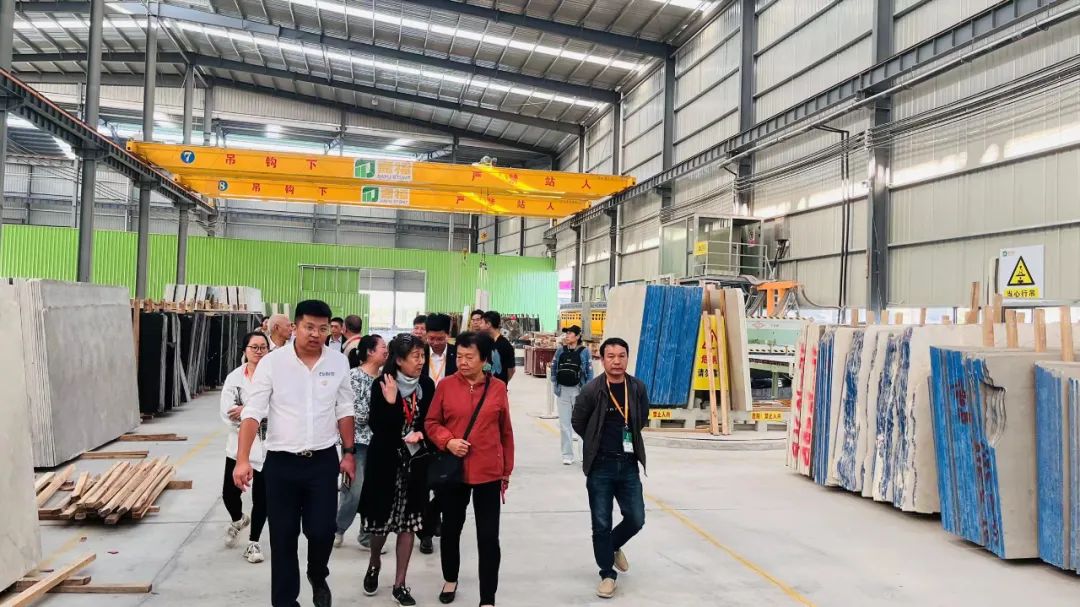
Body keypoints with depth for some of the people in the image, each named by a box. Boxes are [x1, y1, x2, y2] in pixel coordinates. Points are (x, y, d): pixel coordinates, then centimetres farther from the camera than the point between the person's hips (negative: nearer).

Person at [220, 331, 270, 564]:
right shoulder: (234, 377, 1)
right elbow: (227, 413, -7)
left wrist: (247, 411, -21)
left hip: (267, 446, -2)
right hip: (240, 444, 3)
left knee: (261, 497, 5)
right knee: (229, 493, 5)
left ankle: (253, 542, 25)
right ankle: (238, 520, 41)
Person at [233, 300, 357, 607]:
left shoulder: (339, 362, -1)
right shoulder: (272, 361, -9)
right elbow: (253, 412, -10)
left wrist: (349, 452, 7)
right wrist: (242, 460, -19)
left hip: (323, 460, 1)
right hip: (281, 462, -1)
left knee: (322, 530, 0)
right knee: (283, 537, 7)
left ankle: (318, 575, 33)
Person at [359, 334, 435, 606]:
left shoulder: (427, 386, -2)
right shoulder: (382, 386, -12)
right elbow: (376, 426, -15)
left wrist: (419, 435, -12)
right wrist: (390, 403, -27)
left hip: (414, 463, 3)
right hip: (385, 461, -3)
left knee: (408, 522, 5)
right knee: (382, 518, 7)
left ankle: (399, 584, 16)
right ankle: (374, 563, 38)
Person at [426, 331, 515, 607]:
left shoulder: (498, 387, -3)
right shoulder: (446, 385, -4)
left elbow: (505, 432, 4)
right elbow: (431, 423, 3)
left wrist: (507, 470, 8)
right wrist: (447, 441, -17)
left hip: (489, 472, -1)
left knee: (488, 536, 1)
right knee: (451, 528, 18)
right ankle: (450, 580, 42)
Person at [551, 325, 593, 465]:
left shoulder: (584, 352, -3)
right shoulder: (560, 350, 6)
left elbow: (589, 372, -2)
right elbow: (553, 368, 12)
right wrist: (555, 385, 3)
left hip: (578, 390, -3)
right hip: (563, 391, 3)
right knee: (564, 424, 7)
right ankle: (567, 455, 16)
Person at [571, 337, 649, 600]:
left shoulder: (638, 388, -3)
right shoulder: (591, 390, -14)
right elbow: (578, 423, -1)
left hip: (628, 465, 3)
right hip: (600, 466, -3)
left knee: (636, 519, 6)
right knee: (601, 524, 4)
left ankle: (614, 546, 37)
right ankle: (607, 573, 22)